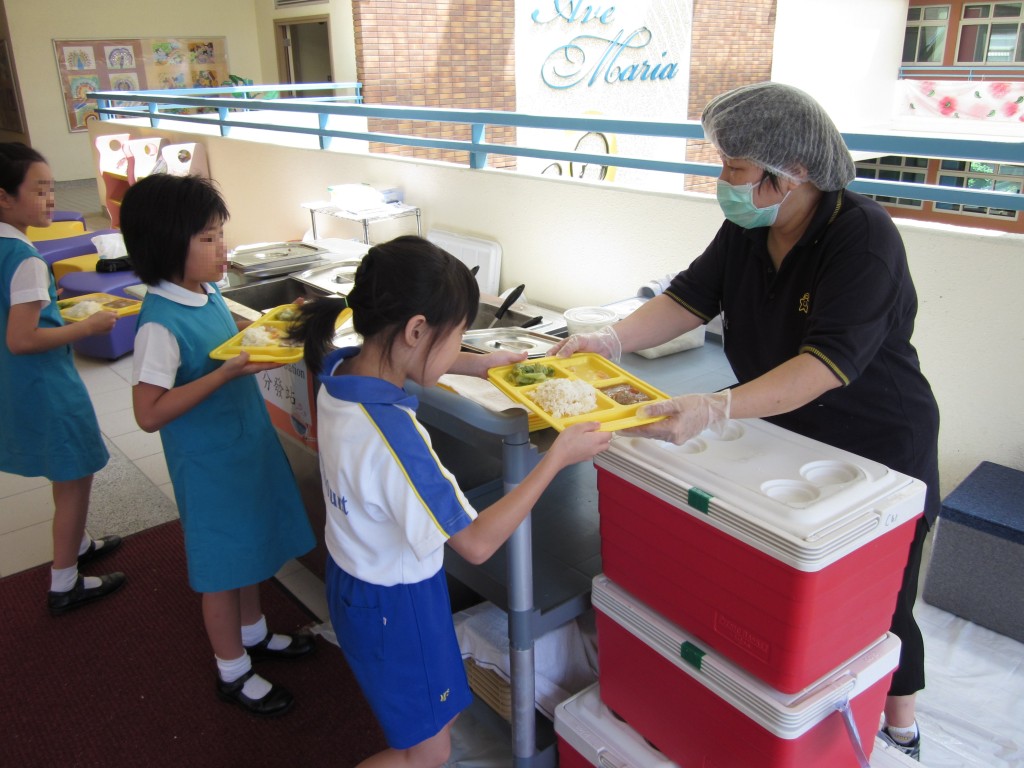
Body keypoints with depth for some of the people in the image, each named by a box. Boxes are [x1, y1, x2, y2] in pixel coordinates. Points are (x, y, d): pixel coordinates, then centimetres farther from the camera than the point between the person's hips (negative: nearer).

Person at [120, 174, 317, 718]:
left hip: (249, 444, 8)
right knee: (222, 566, 10)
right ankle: (233, 673, 31)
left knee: (250, 547, 24)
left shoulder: (208, 292, 0)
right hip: (210, 463, -8)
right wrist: (228, 373, -33)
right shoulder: (160, 322, -26)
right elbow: (149, 413, -28)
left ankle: (253, 634, 47)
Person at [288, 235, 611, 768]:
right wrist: (557, 458, -25)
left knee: (433, 719, 30)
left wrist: (475, 364, 5)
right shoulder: (391, 438, -38)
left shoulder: (341, 369, -12)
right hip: (395, 603, -8)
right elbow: (476, 543, -29)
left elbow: (399, 359, 14)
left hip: (354, 577, 9)